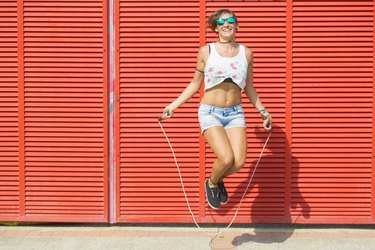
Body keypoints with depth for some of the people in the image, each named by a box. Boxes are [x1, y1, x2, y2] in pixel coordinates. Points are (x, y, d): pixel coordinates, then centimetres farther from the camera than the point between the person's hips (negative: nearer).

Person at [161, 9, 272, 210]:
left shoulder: (246, 53, 7)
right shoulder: (206, 52, 0)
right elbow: (195, 85, 8)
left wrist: (263, 111, 16)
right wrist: (173, 106, 3)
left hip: (235, 113, 3)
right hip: (210, 113, -3)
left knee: (239, 163, -11)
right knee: (226, 158, -21)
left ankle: (219, 180, 25)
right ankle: (211, 184, 14)